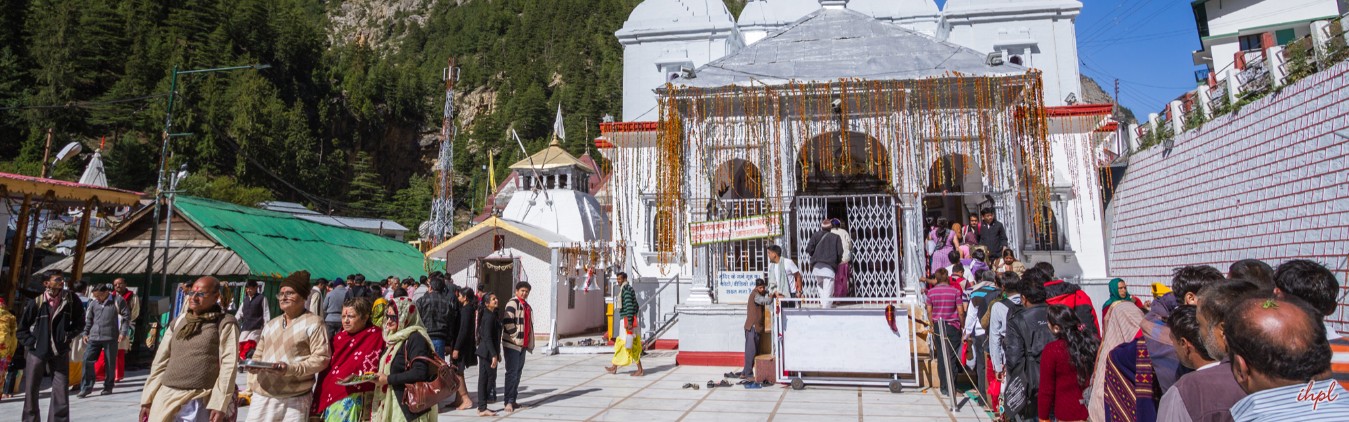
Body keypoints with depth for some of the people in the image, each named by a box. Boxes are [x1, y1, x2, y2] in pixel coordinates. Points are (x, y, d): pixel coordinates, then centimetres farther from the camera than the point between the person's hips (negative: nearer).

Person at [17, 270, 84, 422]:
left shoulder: (71, 300, -4)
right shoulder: (37, 303, -7)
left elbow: (79, 323, 9)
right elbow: (21, 330, 5)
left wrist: (68, 335, -4)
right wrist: (32, 342, -6)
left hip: (60, 353, 0)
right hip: (37, 353, 0)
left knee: (61, 392, -2)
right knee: (31, 392, 9)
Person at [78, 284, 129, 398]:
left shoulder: (117, 301, -2)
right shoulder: (93, 303, 9)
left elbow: (126, 316, -2)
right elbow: (88, 319, 19)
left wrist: (123, 332, -7)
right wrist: (86, 333, 11)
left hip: (111, 337, -4)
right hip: (94, 337, 4)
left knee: (110, 363, 4)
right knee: (87, 360, -4)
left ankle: (108, 387, 16)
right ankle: (86, 387, 5)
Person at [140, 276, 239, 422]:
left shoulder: (225, 324, -3)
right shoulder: (178, 322, 16)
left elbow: (228, 365, -11)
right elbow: (160, 362, 17)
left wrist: (219, 404, -18)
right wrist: (148, 399, 12)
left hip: (200, 403, -6)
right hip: (166, 398, 6)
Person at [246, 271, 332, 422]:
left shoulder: (314, 323, -4)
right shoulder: (270, 325, 20)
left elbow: (322, 357, -10)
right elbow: (258, 355, 25)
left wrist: (290, 368, -19)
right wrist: (253, 366, 3)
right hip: (261, 396, 6)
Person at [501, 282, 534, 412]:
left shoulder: (527, 306, 18)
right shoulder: (513, 303, -10)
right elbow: (507, 322, -21)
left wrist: (529, 343, 18)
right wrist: (516, 336, -18)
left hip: (523, 344, 9)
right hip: (512, 344, -9)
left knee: (518, 372, 12)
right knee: (512, 372, -9)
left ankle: (513, 399, 19)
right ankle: (509, 401, -6)